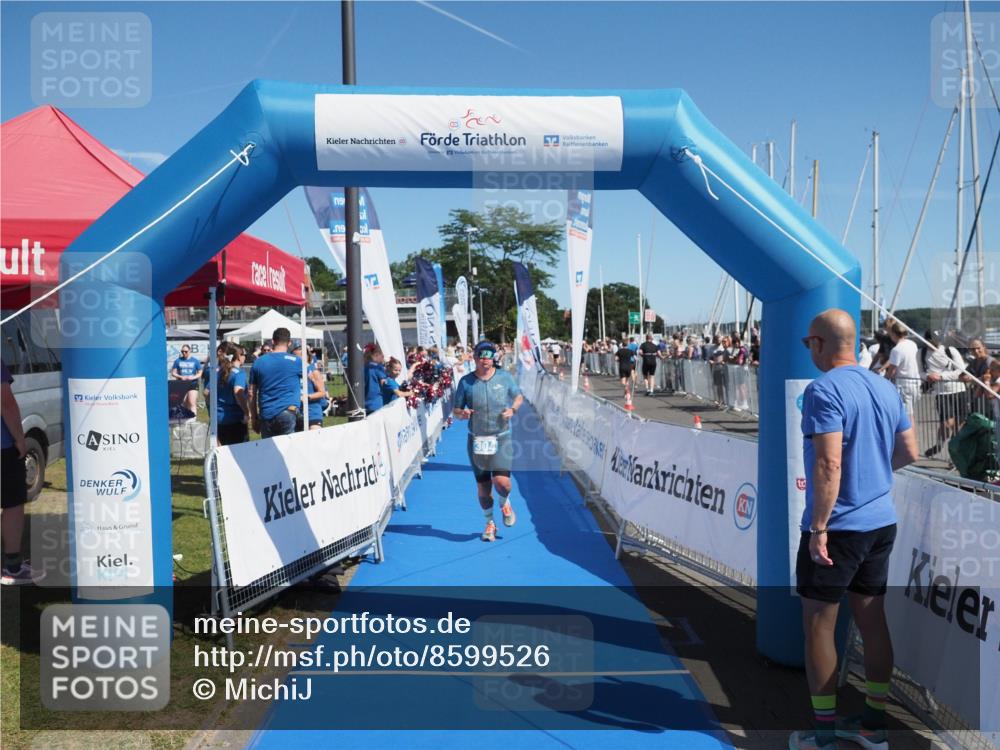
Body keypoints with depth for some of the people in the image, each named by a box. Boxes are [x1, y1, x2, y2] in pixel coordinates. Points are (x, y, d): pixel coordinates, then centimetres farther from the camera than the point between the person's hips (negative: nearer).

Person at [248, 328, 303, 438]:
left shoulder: (259, 362, 8)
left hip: (266, 416, 3)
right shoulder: (296, 361, -1)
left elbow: (251, 394, 11)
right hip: (287, 412, -3)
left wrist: (254, 417, 18)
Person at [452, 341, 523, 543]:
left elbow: (519, 397, 14)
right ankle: (490, 523, 29)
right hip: (477, 440, 1)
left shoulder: (505, 377, 0)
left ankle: (505, 504, 21)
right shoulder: (466, 381, -1)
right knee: (482, 486, 7)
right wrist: (462, 414, -20)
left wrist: (513, 409, -7)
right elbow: (456, 410, 4)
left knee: (502, 481, -15)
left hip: (502, 438, -1)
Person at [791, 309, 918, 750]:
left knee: (818, 625, 5)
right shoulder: (886, 389, 7)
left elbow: (829, 464, -24)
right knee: (872, 620, 15)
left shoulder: (823, 390, -17)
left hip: (838, 528, -8)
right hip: (881, 523, 8)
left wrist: (818, 527, -20)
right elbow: (909, 453, 13)